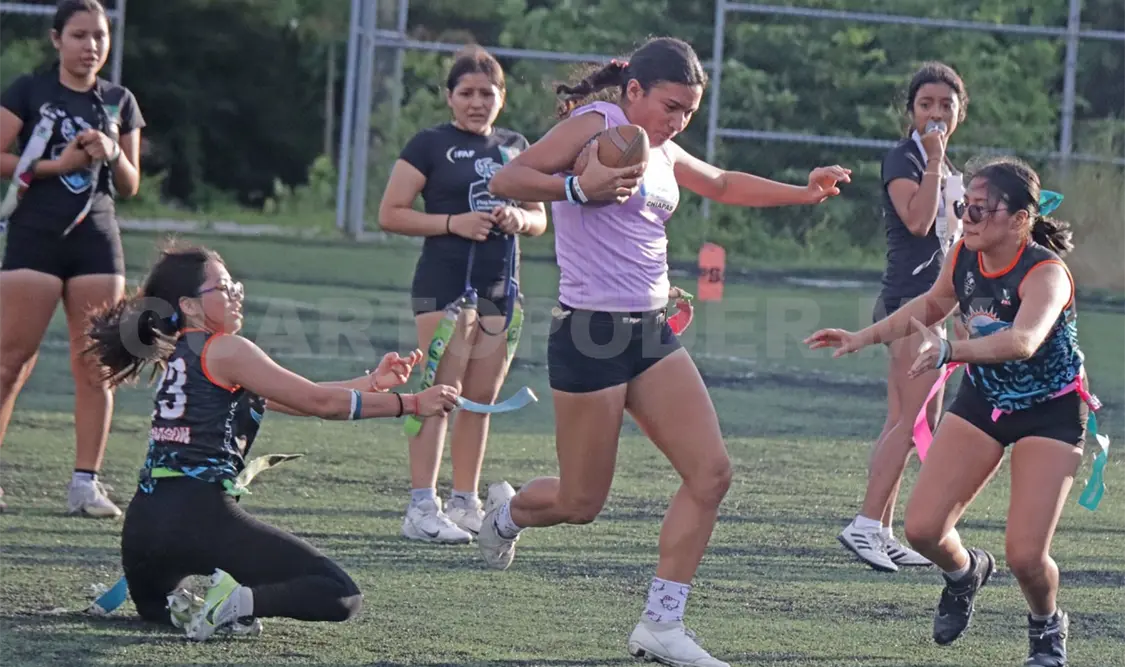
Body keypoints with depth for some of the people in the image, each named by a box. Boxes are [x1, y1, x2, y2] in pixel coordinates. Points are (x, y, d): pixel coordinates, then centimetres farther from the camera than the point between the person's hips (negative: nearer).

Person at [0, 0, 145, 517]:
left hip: (96, 241, 4)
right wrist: (57, 164, -13)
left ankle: (86, 482, 2)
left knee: (94, 367, -1)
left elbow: (130, 185, 16)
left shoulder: (119, 102, 13)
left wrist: (112, 153, -4)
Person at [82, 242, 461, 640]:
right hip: (200, 517, -8)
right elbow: (320, 403, -3)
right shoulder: (224, 350, -4)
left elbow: (299, 400, 25)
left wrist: (373, 383, 24)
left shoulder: (178, 356, 22)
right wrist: (412, 404, 4)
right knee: (341, 597, -6)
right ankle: (240, 600, -26)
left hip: (142, 522, 8)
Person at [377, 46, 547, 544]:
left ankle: (465, 503, 15)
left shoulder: (516, 147, 16)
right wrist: (453, 223, -15)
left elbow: (539, 218, 22)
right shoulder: (431, 145, 0)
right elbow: (390, 214, -4)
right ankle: (422, 507, -14)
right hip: (445, 283, -6)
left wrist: (519, 220, -2)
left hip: (501, 286, 6)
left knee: (481, 399, 8)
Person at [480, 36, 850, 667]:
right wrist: (579, 188, -29)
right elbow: (506, 179, -16)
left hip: (652, 333, 8)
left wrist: (803, 192, 31)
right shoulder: (597, 124, -9)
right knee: (581, 503, -1)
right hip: (591, 334, -8)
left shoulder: (662, 152, 16)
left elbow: (722, 184, 36)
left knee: (711, 472, -6)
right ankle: (505, 511, 35)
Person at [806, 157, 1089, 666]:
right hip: (983, 398, 6)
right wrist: (864, 337, 9)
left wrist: (950, 352, -65)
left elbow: (1023, 341, -51)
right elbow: (934, 304, 13)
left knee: (1025, 555, -15)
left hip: (1049, 412, -5)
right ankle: (965, 572, 31)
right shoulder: (963, 256, -11)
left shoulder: (1046, 273, -30)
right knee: (922, 529, -5)